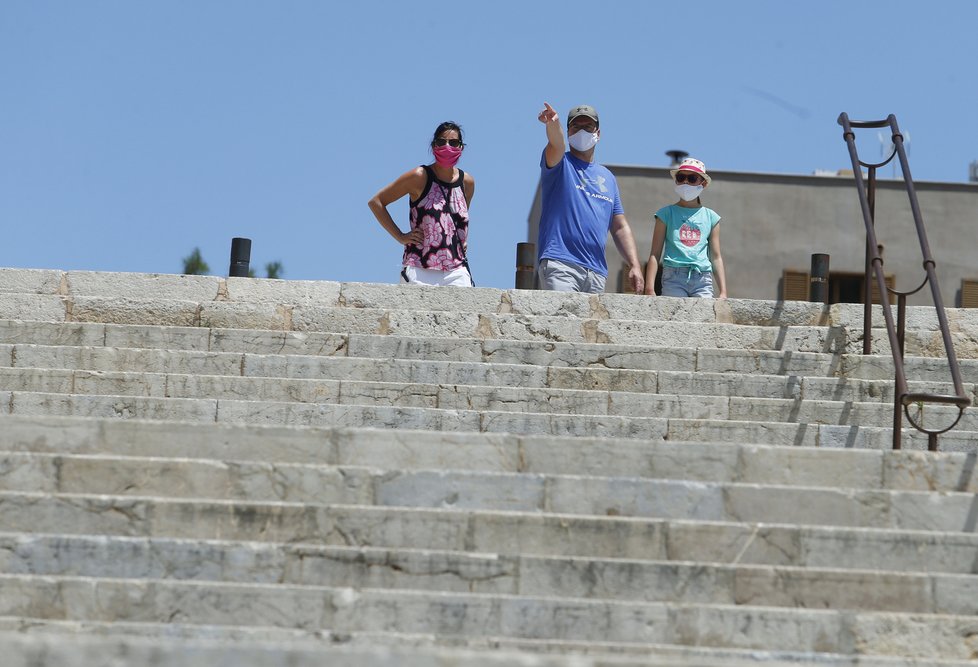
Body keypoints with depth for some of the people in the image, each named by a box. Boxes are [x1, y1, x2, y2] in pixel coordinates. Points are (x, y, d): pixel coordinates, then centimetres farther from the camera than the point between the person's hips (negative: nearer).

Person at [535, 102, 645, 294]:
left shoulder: (607, 177, 22)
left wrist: (635, 266, 8)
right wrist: (553, 124, -40)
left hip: (597, 271, 5)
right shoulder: (560, 164, 8)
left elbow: (620, 228, 20)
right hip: (559, 264, -5)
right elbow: (557, 145, -17)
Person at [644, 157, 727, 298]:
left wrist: (723, 292, 9)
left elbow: (716, 258, 16)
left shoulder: (710, 217, 15)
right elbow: (655, 254, 6)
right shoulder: (667, 214, 9)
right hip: (674, 276, -2)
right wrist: (649, 288, -3)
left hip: (702, 278, 2)